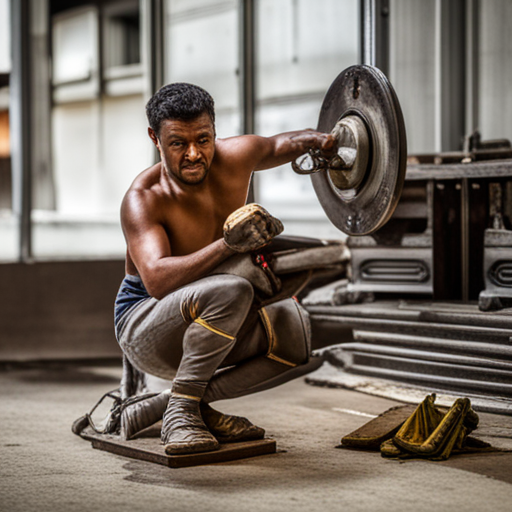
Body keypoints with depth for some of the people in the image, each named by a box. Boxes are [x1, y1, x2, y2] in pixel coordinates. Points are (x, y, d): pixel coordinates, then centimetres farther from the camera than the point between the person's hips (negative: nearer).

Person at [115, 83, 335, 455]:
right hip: (145, 328, -6)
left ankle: (200, 401, -4)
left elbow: (281, 145, 16)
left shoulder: (236, 157, -7)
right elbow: (157, 280, -38)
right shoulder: (143, 199, -23)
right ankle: (180, 411, -21)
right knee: (231, 291, -35)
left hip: (207, 321, 6)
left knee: (293, 327, -20)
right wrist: (228, 245, -49)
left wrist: (317, 139, -6)